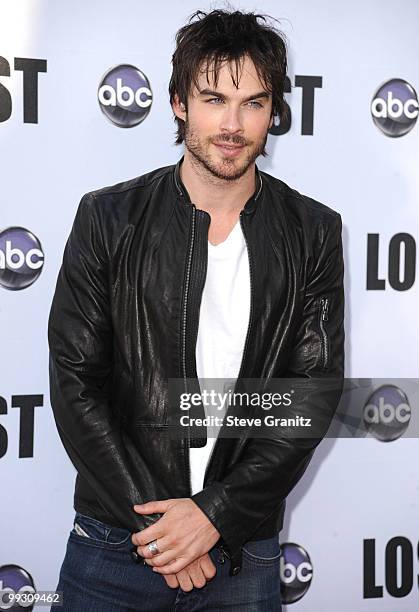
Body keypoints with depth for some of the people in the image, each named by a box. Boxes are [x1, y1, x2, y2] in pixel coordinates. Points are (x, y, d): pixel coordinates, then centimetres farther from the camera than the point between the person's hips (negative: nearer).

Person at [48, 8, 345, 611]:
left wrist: (217, 514, -13)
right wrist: (153, 528, -12)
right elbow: (74, 382, -6)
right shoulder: (108, 219, -3)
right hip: (114, 546, 0)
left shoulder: (313, 232, -1)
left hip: (244, 554, 1)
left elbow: (314, 392, -4)